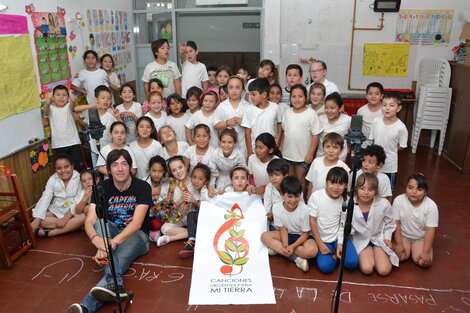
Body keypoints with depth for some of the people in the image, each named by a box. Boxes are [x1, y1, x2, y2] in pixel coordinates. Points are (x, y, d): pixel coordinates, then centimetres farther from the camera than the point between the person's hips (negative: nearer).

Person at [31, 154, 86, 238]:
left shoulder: (78, 178, -12)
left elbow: (79, 200, -16)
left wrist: (66, 217, -25)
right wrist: (36, 221, -22)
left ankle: (48, 233, -29)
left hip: (73, 211, -3)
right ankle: (73, 225, -23)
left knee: (83, 217, -34)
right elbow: (45, 199, -12)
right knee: (39, 219, -21)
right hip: (56, 210, 3)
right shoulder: (52, 180, -4)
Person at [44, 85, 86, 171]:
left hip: (73, 142, -1)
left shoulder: (68, 107, 4)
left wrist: (73, 101, -45)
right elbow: (46, 111, -17)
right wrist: (47, 104, -41)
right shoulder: (51, 109, 6)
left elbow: (72, 106, -20)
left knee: (80, 166, -1)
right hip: (58, 145, 1)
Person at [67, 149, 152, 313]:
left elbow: (137, 223, -24)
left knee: (118, 260, -33)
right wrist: (97, 240, -39)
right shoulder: (102, 188, -5)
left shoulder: (142, 187, -14)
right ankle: (114, 284, -47)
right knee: (100, 222, -31)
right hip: (110, 232, 3)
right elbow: (89, 221, -16)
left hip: (136, 235, -2)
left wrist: (113, 242, -42)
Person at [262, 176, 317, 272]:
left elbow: (305, 234, -15)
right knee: (265, 236, -19)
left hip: (302, 237, -4)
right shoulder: (276, 207, -16)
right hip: (288, 235, 4)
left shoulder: (304, 210, -24)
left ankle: (278, 249, -20)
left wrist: (292, 246, -26)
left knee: (312, 251, -35)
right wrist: (285, 245, -25)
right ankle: (296, 258, -24)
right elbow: (283, 229, -9)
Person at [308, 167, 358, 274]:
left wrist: (341, 243, -11)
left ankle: (336, 253, 11)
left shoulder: (346, 200, -9)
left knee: (352, 262, -18)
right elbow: (312, 221, -10)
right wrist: (320, 244, -10)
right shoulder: (316, 196, -15)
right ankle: (331, 253, 12)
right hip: (322, 238, -1)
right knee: (325, 267, -19)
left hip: (339, 236, 2)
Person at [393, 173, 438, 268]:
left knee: (424, 262, -19)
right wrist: (399, 244, -14)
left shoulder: (431, 206, -22)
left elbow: (430, 230, -17)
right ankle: (408, 247, 13)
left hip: (421, 238, 0)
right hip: (403, 235, 1)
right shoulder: (398, 200, -20)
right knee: (400, 257, -20)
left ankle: (414, 248, 13)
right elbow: (396, 223, -12)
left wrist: (425, 252, -19)